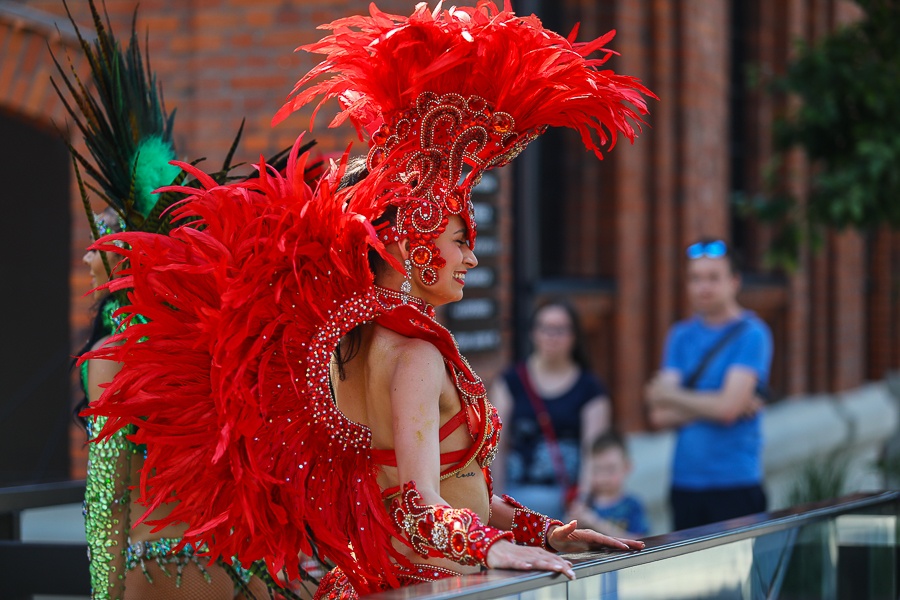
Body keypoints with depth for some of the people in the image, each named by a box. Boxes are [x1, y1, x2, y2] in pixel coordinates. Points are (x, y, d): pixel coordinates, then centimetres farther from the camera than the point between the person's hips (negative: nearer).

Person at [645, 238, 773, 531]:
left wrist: (668, 396, -1)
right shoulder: (681, 335, 12)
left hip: (735, 483, -5)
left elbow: (727, 407, -15)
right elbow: (660, 415, 4)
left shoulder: (751, 334, -4)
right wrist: (709, 406, -10)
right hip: (685, 482, 5)